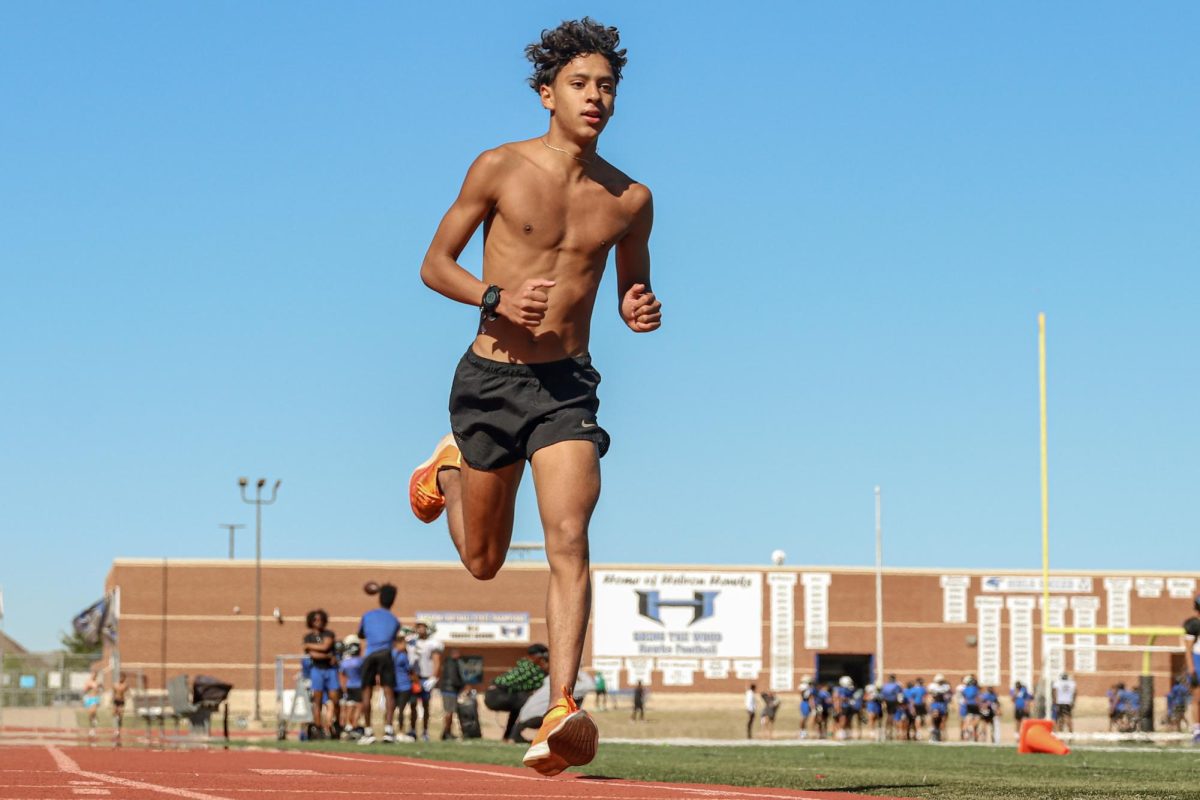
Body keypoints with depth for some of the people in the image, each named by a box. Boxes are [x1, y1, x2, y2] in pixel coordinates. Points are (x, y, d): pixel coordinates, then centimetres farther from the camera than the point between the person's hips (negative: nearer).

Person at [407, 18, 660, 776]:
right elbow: (435, 264, 1)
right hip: (489, 378, -1)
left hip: (566, 385, 1)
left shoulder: (629, 200, 2)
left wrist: (642, 311, -8)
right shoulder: (500, 168, -5)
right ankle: (450, 469, 48)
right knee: (484, 562, 14)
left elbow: (633, 285, 17)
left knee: (569, 543, -18)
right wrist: (497, 298, -18)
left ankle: (562, 713, -24)